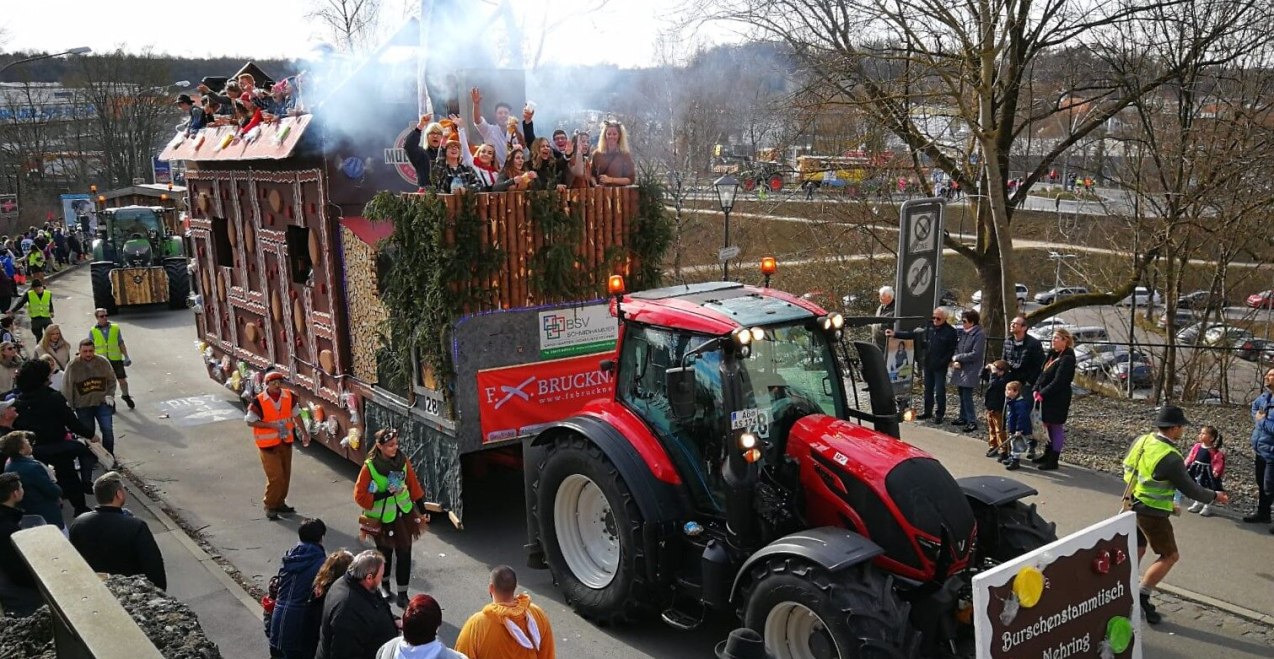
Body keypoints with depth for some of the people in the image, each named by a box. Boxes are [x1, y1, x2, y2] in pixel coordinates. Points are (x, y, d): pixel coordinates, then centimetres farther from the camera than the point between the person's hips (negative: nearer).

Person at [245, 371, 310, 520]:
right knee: (275, 476, -7)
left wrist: (304, 433, 7)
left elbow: (296, 415, 8)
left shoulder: (289, 397, -4)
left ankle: (280, 503, 30)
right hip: (268, 444, -5)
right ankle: (269, 506, 9)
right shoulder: (259, 401, -17)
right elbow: (250, 421, -12)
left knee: (285, 475, 13)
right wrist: (271, 425, -21)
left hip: (285, 441, 5)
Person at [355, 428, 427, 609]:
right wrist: (385, 494, -26)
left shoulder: (403, 461, -9)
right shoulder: (370, 467, -20)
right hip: (382, 518, -2)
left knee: (404, 554, 1)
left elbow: (414, 485, 2)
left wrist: (422, 511, 6)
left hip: (404, 514, 2)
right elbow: (360, 495, -16)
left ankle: (402, 594, 11)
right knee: (385, 552, 18)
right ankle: (384, 585, 43)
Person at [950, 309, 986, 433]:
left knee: (967, 396, -10)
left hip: (970, 371, -7)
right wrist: (956, 361, -7)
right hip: (960, 370, 7)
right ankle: (963, 418, 26)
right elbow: (957, 348, 13)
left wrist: (957, 357, -12)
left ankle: (972, 421, -6)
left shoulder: (979, 335, -13)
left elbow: (975, 354, -18)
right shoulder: (962, 333, 9)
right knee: (962, 395, 14)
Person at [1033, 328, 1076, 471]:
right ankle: (1048, 455, 30)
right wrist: (1036, 389, -2)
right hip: (1046, 397, 8)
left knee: (1057, 428, 1)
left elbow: (1058, 382, -22)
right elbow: (1043, 374, 11)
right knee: (1048, 426, 17)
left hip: (1058, 399, -8)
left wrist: (1042, 394, -20)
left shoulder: (1067, 359, -17)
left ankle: (1053, 460, 8)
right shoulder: (1052, 354, 10)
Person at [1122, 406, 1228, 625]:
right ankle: (1141, 597, 3)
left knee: (1137, 551, 22)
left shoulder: (1141, 440, -4)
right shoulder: (1171, 458, -25)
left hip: (1132, 505, 8)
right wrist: (1214, 497, 3)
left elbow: (1127, 468, 10)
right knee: (1170, 556, 7)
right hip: (1152, 513, -8)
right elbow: (1190, 489, -14)